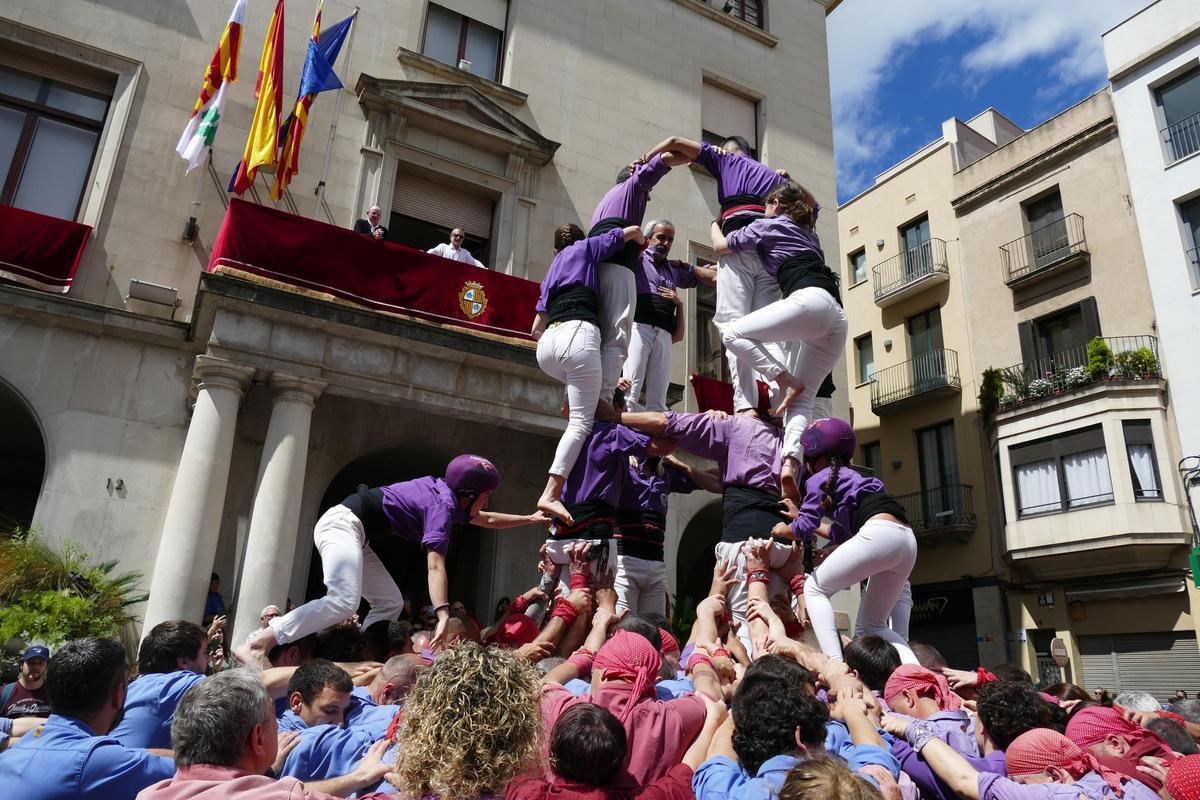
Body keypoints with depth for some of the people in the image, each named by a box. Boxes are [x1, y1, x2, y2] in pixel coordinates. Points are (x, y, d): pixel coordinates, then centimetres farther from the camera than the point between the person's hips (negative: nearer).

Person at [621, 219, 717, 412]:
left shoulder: (674, 270, 30)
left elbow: (714, 278, 30)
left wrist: (685, 265, 23)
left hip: (664, 336, 5)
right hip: (638, 328, -5)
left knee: (657, 403, -3)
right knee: (629, 396, -20)